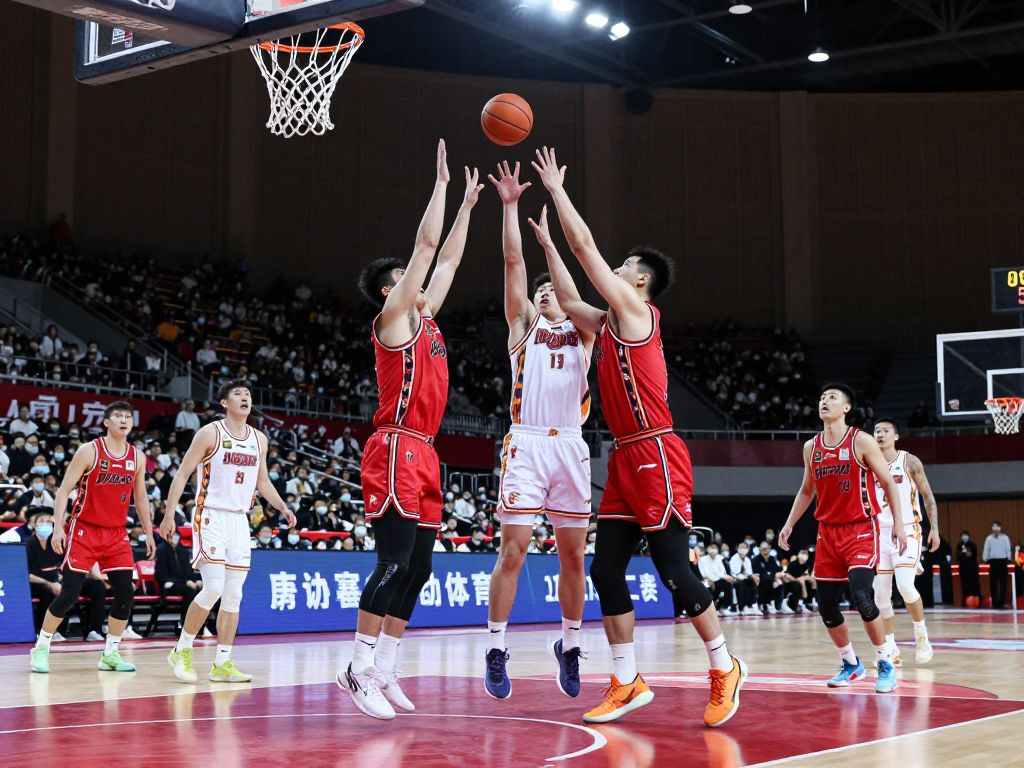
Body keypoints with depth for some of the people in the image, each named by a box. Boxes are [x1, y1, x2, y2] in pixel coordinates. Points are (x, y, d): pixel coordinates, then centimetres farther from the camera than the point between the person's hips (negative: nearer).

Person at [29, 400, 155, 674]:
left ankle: (110, 654, 8)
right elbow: (64, 489, -9)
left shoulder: (137, 457, 5)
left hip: (117, 534, 5)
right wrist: (58, 526, -18)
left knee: (126, 593, -4)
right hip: (84, 531, -4)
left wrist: (149, 533, 12)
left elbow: (140, 498, 14)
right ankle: (41, 648, 9)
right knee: (70, 592, -7)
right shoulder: (89, 451, -9)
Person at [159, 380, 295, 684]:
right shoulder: (210, 433, -6)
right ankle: (182, 651, 2)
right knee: (213, 588, -15)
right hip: (211, 518, -6)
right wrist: (169, 514, -12)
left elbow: (262, 481, 20)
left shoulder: (259, 439, 10)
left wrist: (283, 507, 5)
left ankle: (222, 663, 10)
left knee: (233, 595, 5)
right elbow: (182, 474, -6)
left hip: (239, 520, 6)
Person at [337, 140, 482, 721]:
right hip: (397, 452, -9)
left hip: (424, 456, 9)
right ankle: (360, 669, -9)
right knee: (395, 562, -13)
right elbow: (427, 245, -4)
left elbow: (447, 260, 27)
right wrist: (441, 182, 2)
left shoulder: (424, 318, 20)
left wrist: (469, 205, 28)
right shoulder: (394, 317, -2)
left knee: (417, 568, 6)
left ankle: (384, 671, 10)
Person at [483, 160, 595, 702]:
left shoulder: (582, 331, 17)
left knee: (573, 554, 6)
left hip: (571, 446, 2)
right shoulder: (524, 324, 14)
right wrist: (509, 205, -1)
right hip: (527, 444, -2)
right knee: (513, 550, -6)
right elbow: (513, 261, 4)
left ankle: (570, 646, 20)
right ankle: (496, 649, 2)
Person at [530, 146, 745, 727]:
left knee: (674, 569, -6)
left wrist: (557, 189, 3)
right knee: (607, 570, 5)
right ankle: (628, 683, 11)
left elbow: (585, 245, -6)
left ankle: (724, 669, 8)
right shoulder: (608, 324, 17)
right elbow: (569, 300, 32)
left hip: (656, 455, -9)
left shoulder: (637, 311, -5)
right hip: (625, 459, 9)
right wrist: (547, 242, 33)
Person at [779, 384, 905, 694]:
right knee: (826, 606, 3)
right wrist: (789, 524, 15)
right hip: (828, 531, 6)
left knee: (861, 595, -22)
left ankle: (885, 664, -7)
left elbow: (888, 483, -5)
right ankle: (850, 664, 23)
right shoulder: (811, 447, 7)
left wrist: (899, 524, -11)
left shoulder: (861, 441, -8)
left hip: (861, 529, -5)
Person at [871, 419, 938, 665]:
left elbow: (928, 496, 3)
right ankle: (890, 648, 8)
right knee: (881, 594, -1)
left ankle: (921, 632, 3)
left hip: (907, 531, -3)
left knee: (905, 586, -20)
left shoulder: (910, 462, -1)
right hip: (880, 534, 3)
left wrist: (934, 528, -4)